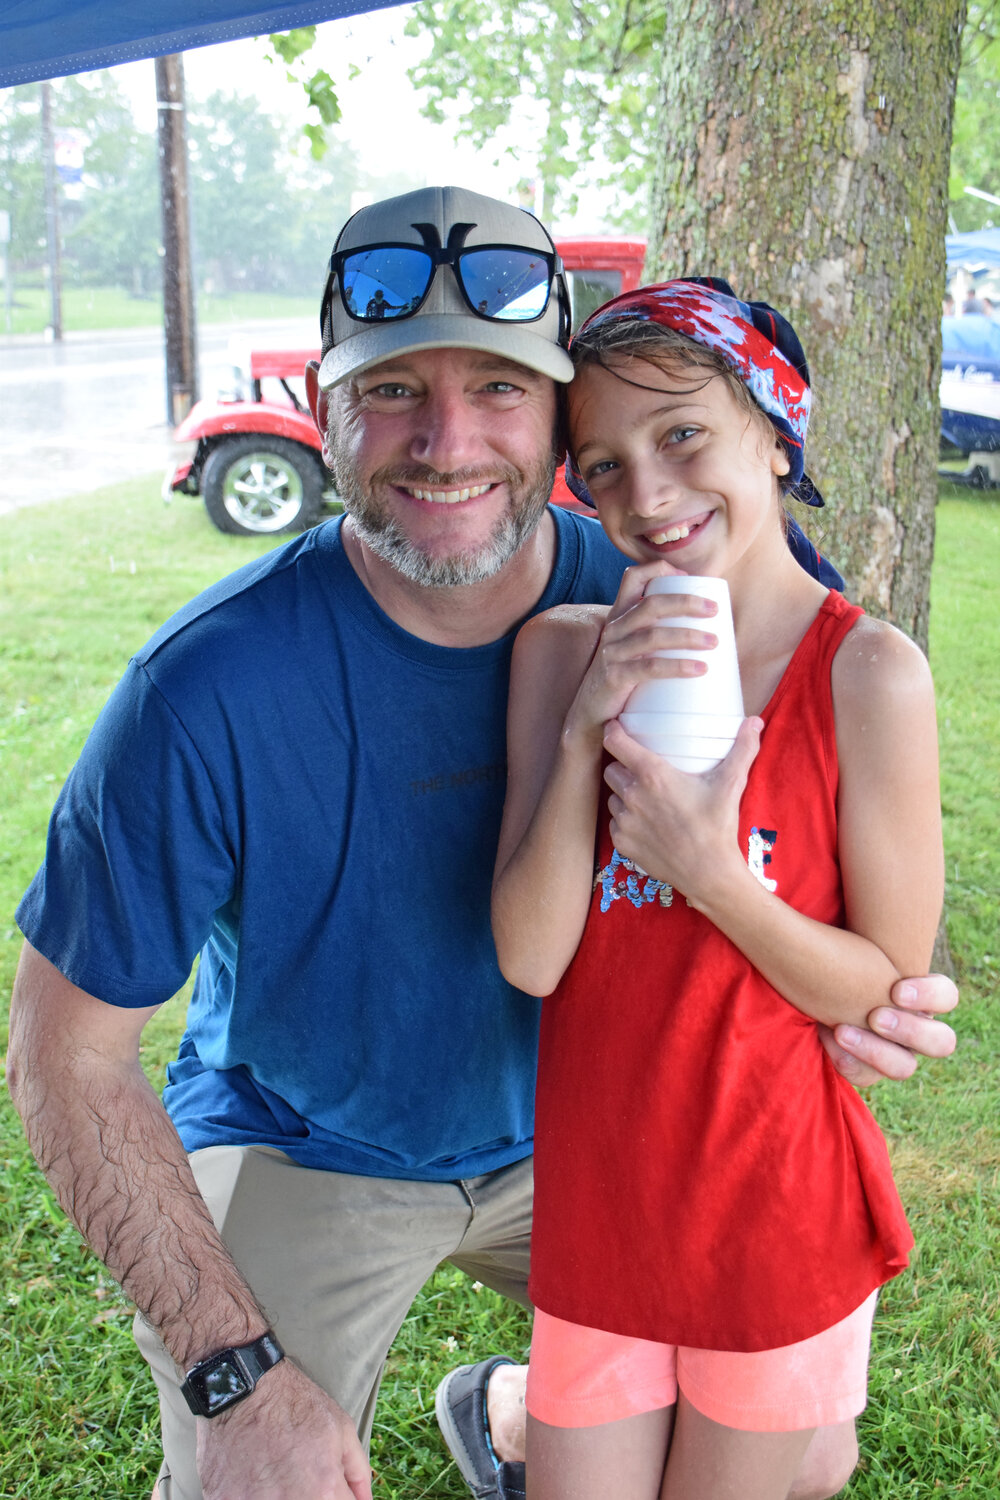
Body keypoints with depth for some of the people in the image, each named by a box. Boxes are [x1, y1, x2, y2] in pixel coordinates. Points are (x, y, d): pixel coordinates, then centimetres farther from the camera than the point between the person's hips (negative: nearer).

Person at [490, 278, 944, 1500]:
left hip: (779, 1213, -1)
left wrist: (711, 873, -24)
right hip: (594, 1203, 2)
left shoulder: (867, 673, -15)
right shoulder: (563, 653, -6)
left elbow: (892, 990, -10)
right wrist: (584, 732, -21)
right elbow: (528, 960, -11)